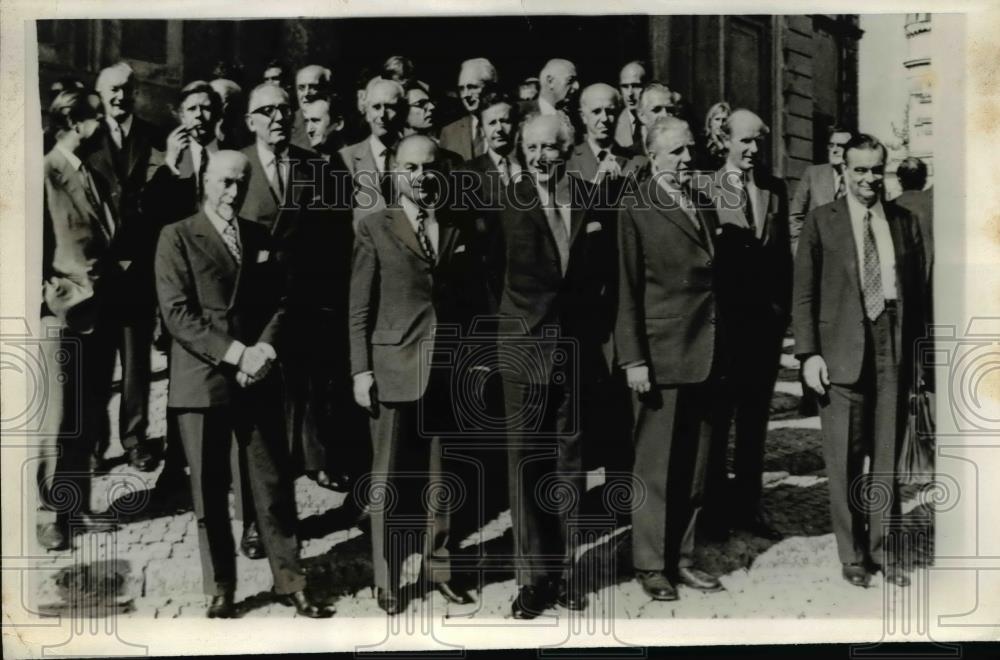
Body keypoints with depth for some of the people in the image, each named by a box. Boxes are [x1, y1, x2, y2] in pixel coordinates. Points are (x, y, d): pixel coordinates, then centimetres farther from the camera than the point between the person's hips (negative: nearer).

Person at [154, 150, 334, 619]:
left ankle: (289, 582, 14)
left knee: (275, 485, 4)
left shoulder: (260, 237, 15)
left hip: (259, 379, 3)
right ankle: (220, 591, 16)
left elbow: (278, 303, 12)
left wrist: (263, 350, -7)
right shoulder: (177, 237, 0)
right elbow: (177, 313, -9)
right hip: (201, 380, -3)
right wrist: (235, 352, -15)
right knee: (209, 492, 4)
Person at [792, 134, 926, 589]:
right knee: (845, 461, 3)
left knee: (887, 457, 8)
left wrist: (917, 349, 5)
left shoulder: (905, 222, 10)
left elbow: (917, 290, 11)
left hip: (894, 350, 3)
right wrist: (809, 354, -7)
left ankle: (883, 549, 20)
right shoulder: (821, 222, 2)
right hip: (842, 352, -2)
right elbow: (803, 293, 0)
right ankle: (852, 555, 16)